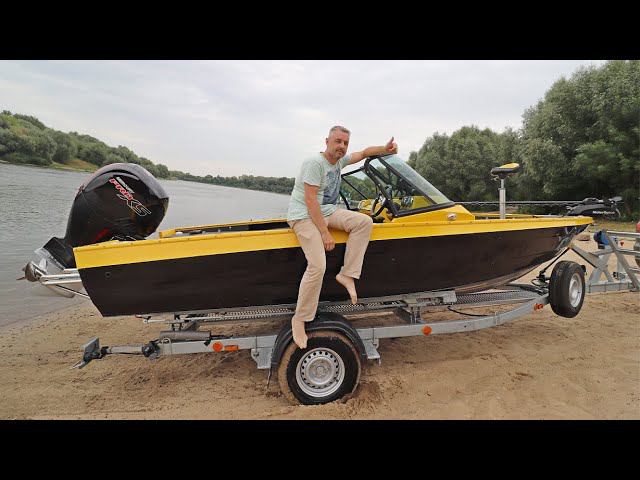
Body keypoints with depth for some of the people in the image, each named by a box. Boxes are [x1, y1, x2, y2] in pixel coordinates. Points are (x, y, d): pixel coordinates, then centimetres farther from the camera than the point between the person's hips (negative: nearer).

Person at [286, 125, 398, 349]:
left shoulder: (340, 160, 9)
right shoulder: (314, 163, -17)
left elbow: (364, 153, 25)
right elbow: (310, 201, -22)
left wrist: (385, 148, 7)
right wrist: (325, 233, -23)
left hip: (328, 211, 8)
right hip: (304, 215, -8)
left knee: (364, 221, -12)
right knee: (318, 266, -23)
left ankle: (347, 275, -9)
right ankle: (299, 319, -7)